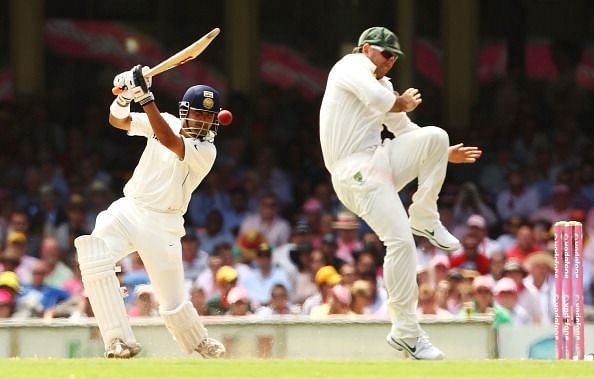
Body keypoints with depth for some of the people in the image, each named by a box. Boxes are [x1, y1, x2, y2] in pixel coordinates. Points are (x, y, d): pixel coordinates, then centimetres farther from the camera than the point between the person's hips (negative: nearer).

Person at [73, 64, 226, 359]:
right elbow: (117, 121, 2)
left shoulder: (206, 151, -13)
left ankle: (200, 343, 35)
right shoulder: (169, 123, 4)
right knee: (93, 252, -24)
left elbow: (167, 140, -30)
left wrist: (145, 96, -35)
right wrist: (126, 95, -19)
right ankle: (120, 341, -25)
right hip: (127, 210, 4)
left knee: (172, 302, 0)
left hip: (162, 225, -4)